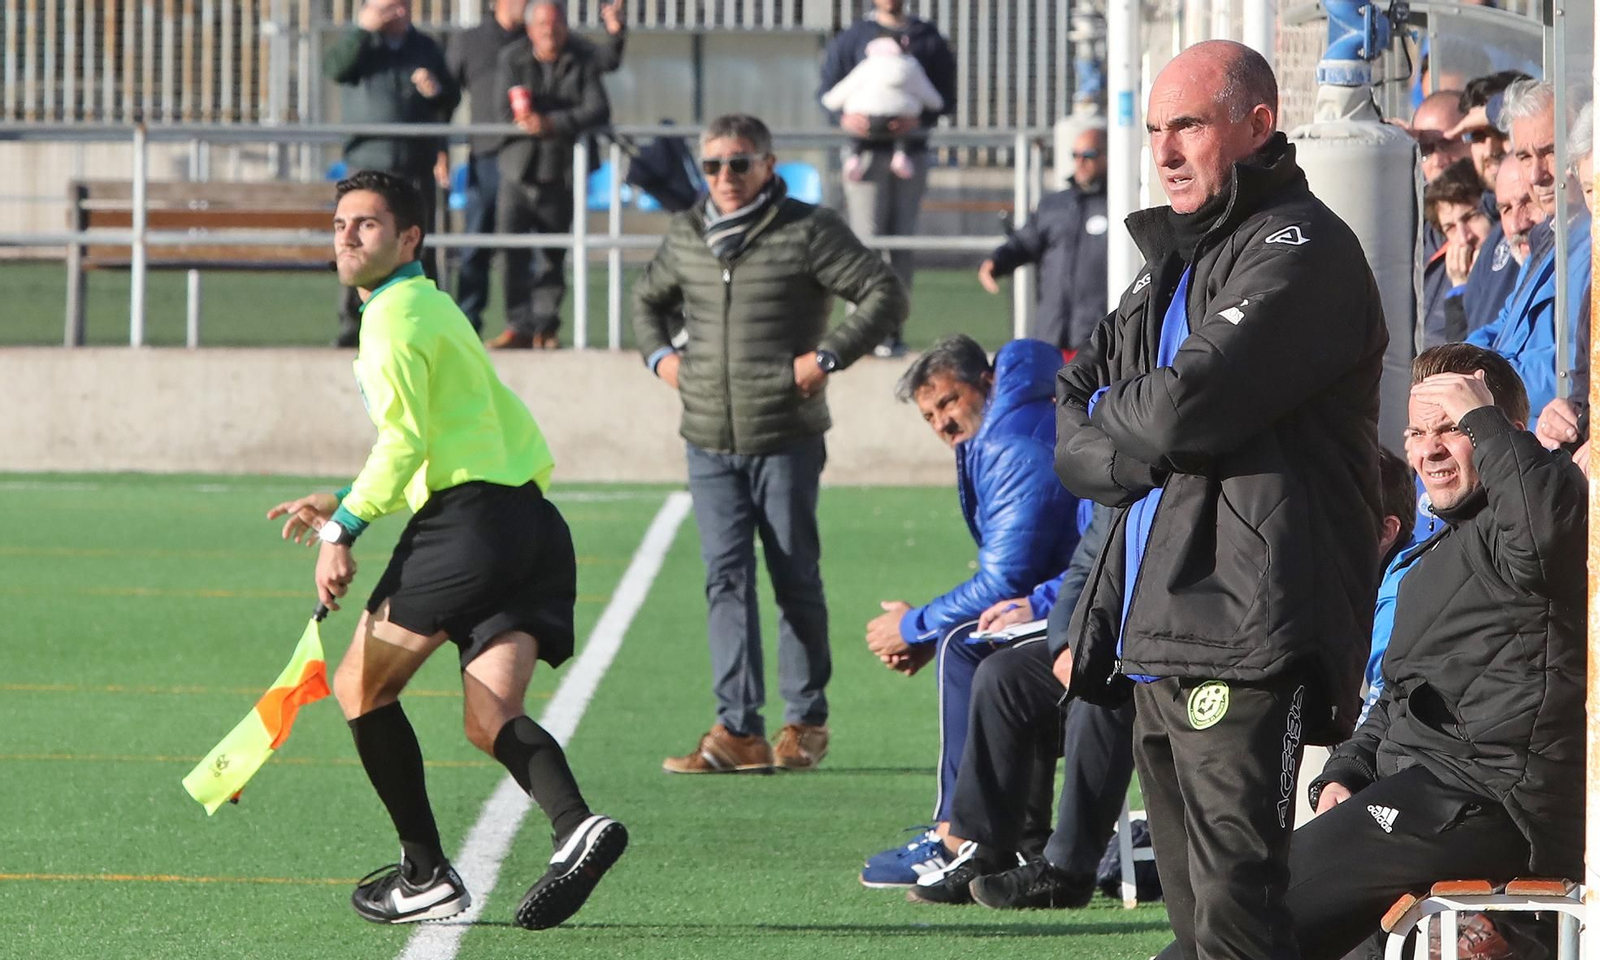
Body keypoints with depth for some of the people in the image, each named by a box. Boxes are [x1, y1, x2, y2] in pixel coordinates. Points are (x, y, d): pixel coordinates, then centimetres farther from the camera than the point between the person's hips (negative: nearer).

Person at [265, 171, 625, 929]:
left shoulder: (395, 316, -3)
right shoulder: (433, 308, 28)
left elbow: (405, 440, -14)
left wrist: (344, 530, -11)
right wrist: (346, 504, 28)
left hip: (470, 520, -9)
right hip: (532, 519, 9)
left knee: (361, 687, 4)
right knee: (490, 719, -1)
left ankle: (426, 876, 2)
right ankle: (576, 824, -29)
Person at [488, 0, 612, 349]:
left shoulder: (582, 61, 1)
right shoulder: (511, 59, 2)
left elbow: (598, 111, -11)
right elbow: (507, 112, -6)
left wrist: (551, 123, -23)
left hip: (561, 172, 0)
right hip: (518, 167, 0)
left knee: (553, 256, 3)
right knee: (513, 252, -9)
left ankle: (545, 326, 11)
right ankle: (519, 325, -8)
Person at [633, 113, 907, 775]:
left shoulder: (808, 232, -5)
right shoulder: (685, 237, 11)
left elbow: (885, 294, -6)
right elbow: (648, 300, 31)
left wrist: (829, 355, -14)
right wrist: (659, 354, 12)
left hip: (786, 440, -4)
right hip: (709, 442, 4)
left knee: (796, 581, 3)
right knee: (726, 578, -3)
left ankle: (805, 722, 13)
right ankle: (738, 729, -5)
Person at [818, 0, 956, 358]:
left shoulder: (929, 40, 12)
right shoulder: (853, 37, 10)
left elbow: (946, 97, 7)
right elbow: (826, 90, 7)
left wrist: (920, 119, -13)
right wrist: (843, 117, -14)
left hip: (911, 150, 1)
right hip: (866, 150, -1)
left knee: (902, 241, 1)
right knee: (865, 237, -9)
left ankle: (894, 330, 4)